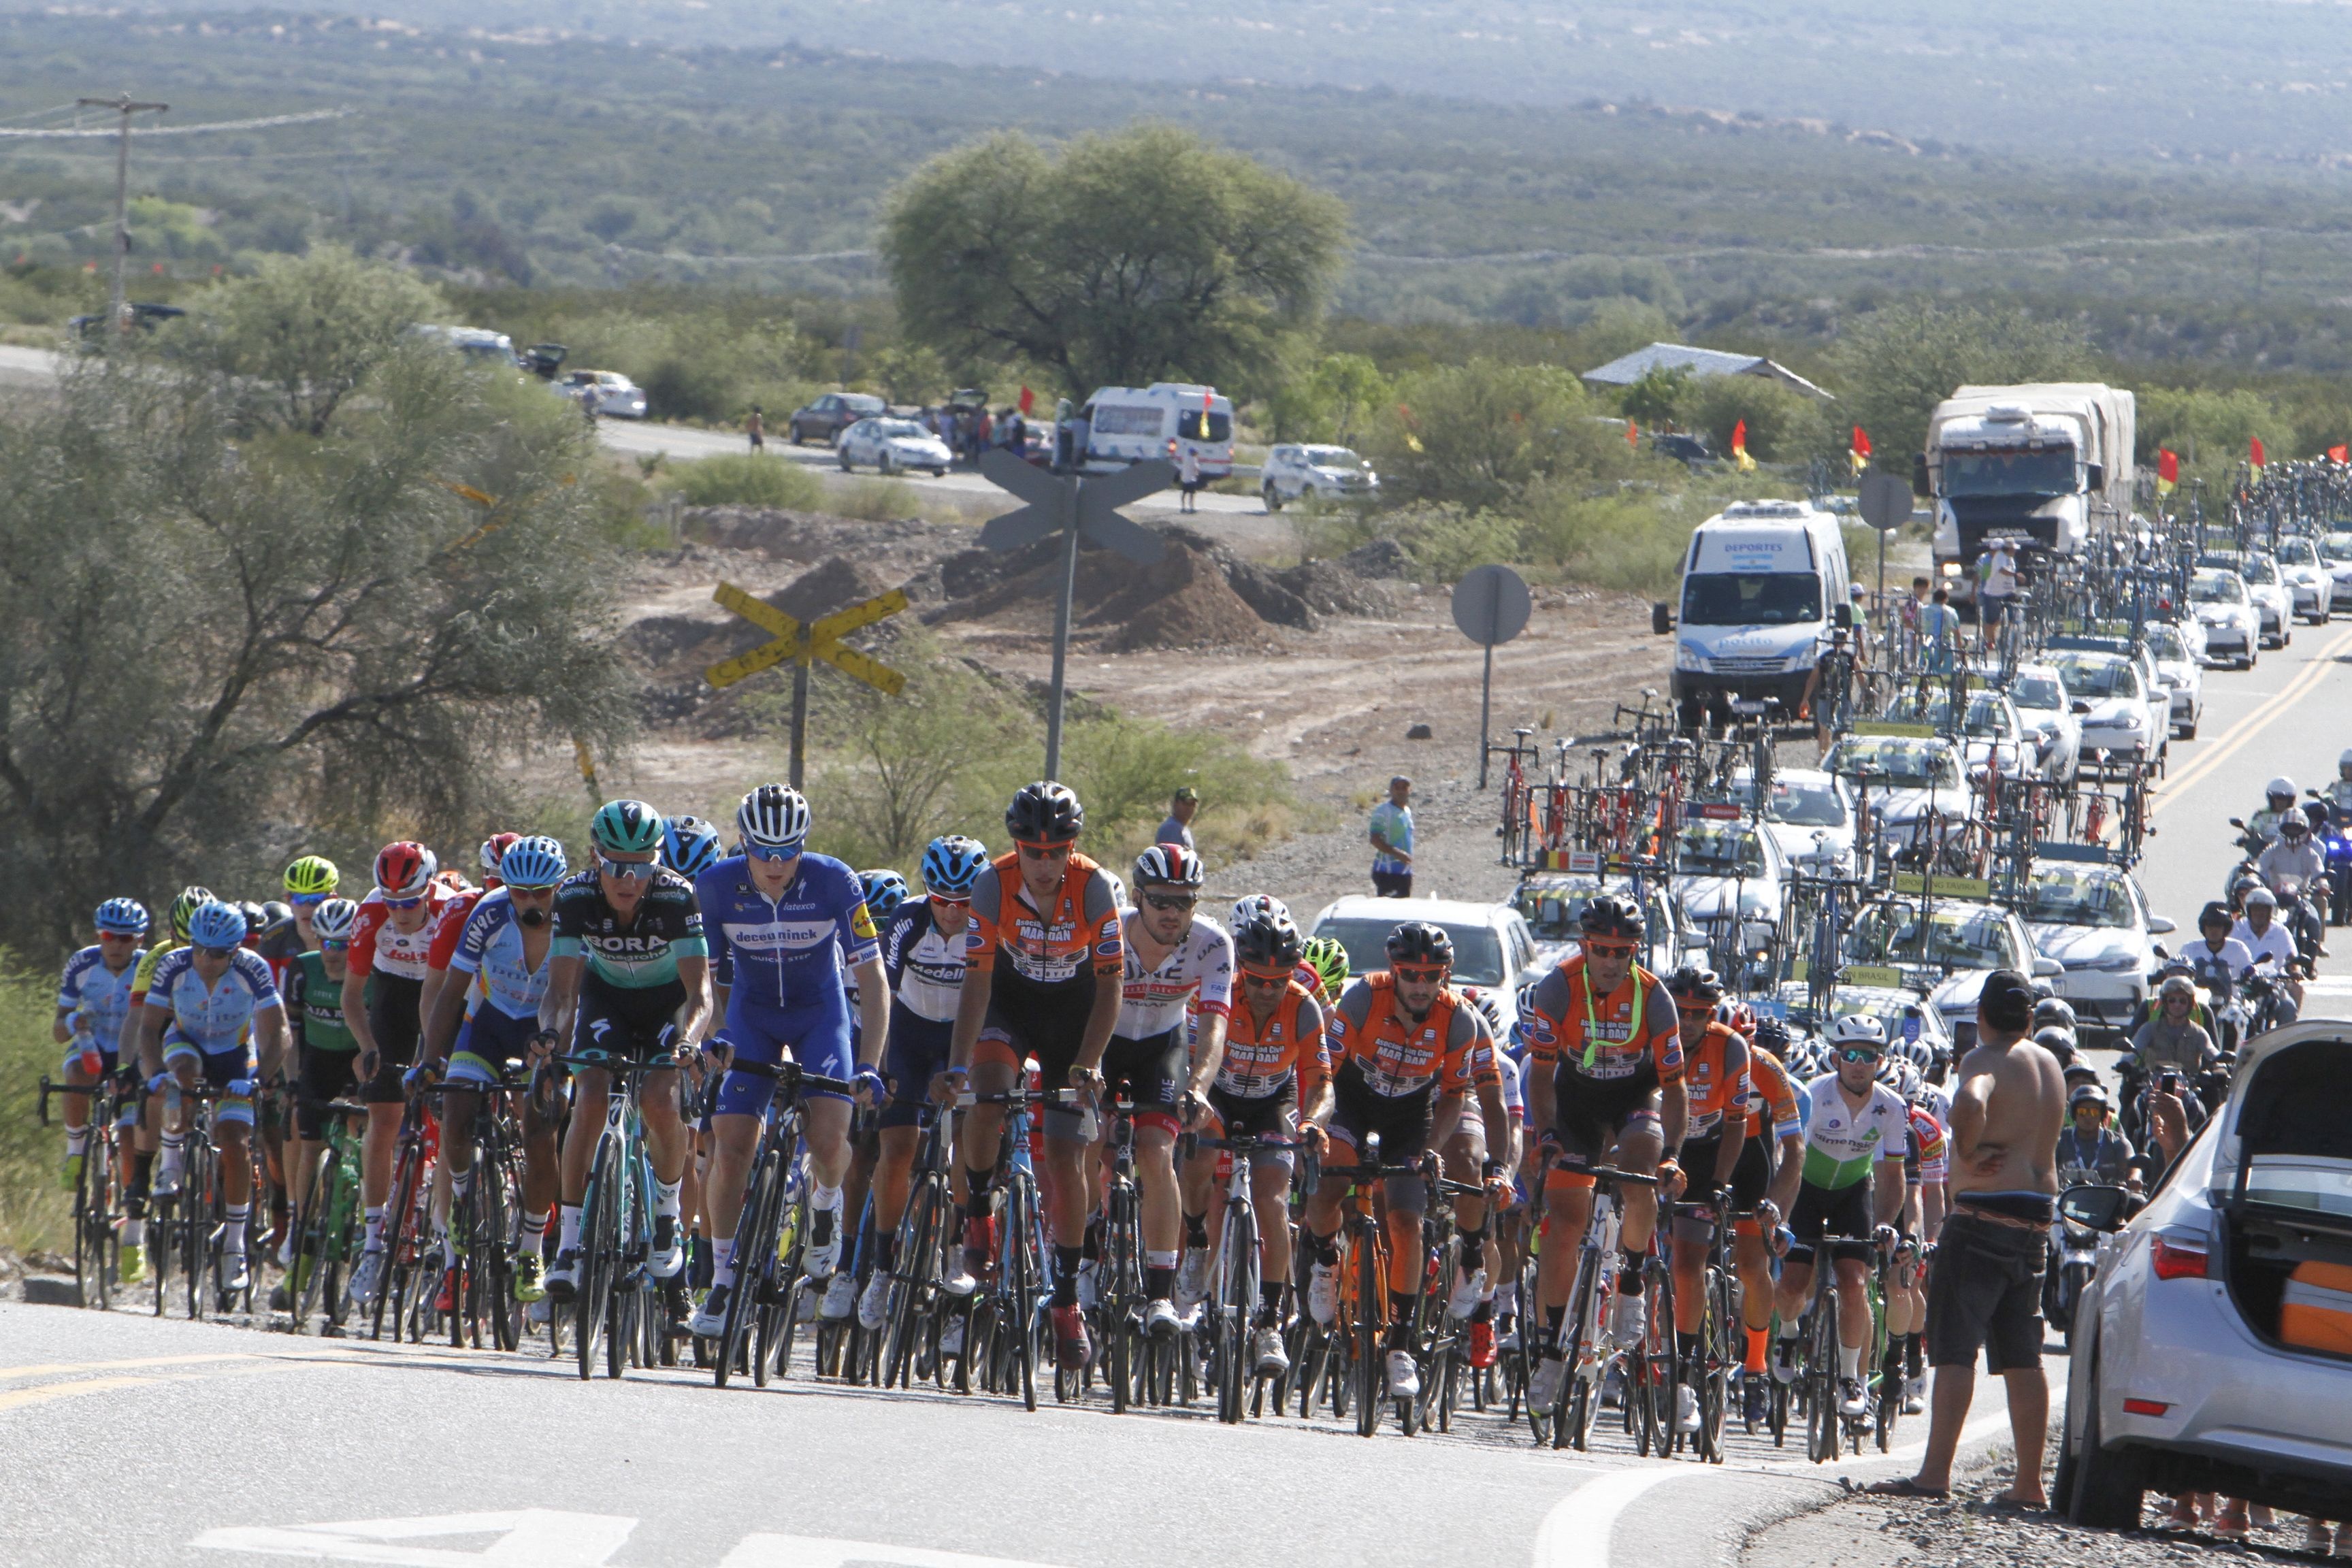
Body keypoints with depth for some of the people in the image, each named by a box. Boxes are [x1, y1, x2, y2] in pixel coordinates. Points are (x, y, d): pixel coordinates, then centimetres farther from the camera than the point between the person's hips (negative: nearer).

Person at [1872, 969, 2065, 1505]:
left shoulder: (1987, 1058, -10)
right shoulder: (2048, 1065, 16)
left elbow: (1970, 1102, -33)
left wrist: (1967, 1156, -19)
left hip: (1986, 1214, -8)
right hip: (2037, 1218, 8)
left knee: (1955, 1349, -10)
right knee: (2023, 1359, 11)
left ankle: (1936, 1474, -17)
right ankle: (2030, 1482, 11)